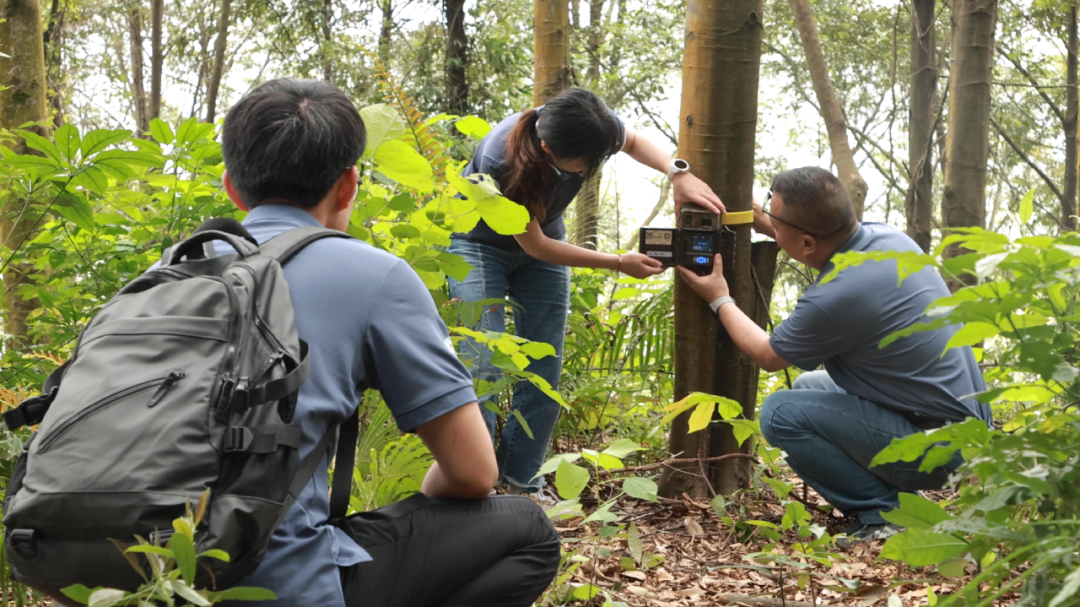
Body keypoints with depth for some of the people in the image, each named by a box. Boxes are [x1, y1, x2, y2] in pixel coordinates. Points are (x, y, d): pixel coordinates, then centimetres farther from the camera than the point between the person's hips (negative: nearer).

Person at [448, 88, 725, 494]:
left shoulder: (595, 127, -27)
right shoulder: (502, 158, -39)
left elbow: (634, 142, 0)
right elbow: (534, 245, -25)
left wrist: (677, 173, -20)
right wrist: (619, 264, -23)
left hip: (543, 238, 5)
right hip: (479, 244, -5)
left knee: (543, 376, 0)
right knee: (483, 367, -17)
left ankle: (520, 483, 10)